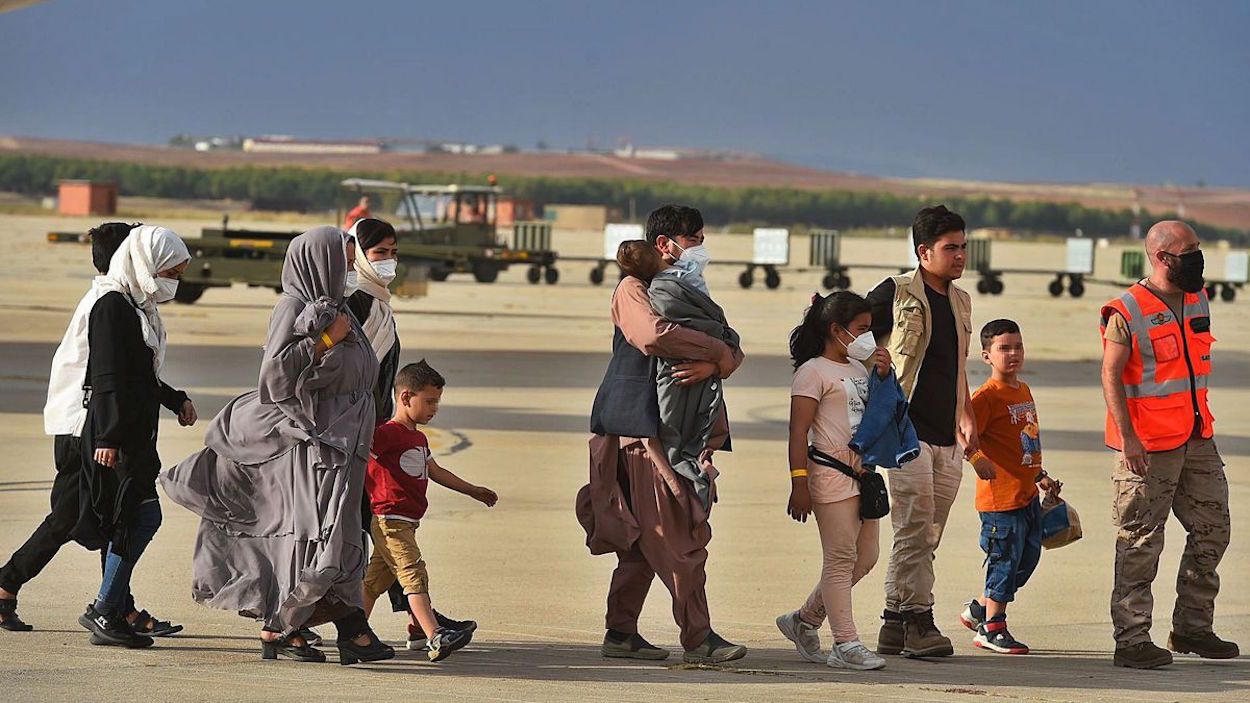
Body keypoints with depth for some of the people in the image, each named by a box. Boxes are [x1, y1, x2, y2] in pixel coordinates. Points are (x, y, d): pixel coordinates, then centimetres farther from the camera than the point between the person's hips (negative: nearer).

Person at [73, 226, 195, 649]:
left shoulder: (139, 307, 16)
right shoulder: (112, 306, -13)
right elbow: (108, 378, -19)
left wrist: (177, 400, 20)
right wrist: (109, 437, -23)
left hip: (135, 432, 10)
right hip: (115, 434, -10)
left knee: (131, 520, 10)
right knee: (143, 515, -12)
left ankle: (114, 615, 13)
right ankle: (104, 611, -9)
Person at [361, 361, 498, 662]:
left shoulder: (418, 438, 20)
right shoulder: (388, 433, -11)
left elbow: (435, 472, 30)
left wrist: (473, 490, 33)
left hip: (405, 523, 10)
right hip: (391, 520, -10)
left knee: (375, 579, 14)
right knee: (414, 575, -18)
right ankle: (435, 639, -28)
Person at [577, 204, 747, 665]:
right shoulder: (634, 290, -4)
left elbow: (731, 348, 9)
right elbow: (654, 335, -26)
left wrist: (713, 364, -15)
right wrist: (718, 352, -18)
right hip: (644, 426, -9)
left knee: (644, 540, 10)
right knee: (677, 539, -10)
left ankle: (621, 633, 16)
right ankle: (698, 639, -10)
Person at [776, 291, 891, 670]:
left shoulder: (858, 369, 19)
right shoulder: (814, 372, -6)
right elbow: (798, 431, -11)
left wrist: (883, 376, 7)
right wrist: (799, 482, -18)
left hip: (861, 471, 9)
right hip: (831, 470, -9)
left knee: (865, 557, 11)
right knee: (841, 558, -7)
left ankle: (804, 621, 23)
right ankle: (845, 644, -5)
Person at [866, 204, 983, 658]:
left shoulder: (960, 302, 19)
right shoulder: (895, 293, -3)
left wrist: (967, 417, 23)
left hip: (947, 438, 7)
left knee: (925, 536, 6)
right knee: (915, 529, -13)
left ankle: (894, 627, 10)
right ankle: (918, 621, -12)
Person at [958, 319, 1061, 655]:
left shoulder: (1024, 391, 15)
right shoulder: (987, 395, -12)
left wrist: (1041, 476, 26)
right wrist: (978, 460, -33)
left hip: (1027, 493, 9)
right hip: (1001, 496, -9)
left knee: (1027, 558, 14)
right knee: (1005, 560, -3)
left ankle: (978, 609, 27)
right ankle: (992, 628, 9)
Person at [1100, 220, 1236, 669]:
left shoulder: (1198, 301, 11)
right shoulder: (1127, 313, -12)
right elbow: (1111, 377, -15)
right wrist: (1127, 437, -21)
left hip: (1198, 442, 8)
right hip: (1148, 447, -8)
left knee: (1212, 530, 11)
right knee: (1140, 544, -4)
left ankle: (1192, 628, 23)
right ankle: (1131, 641, 0)